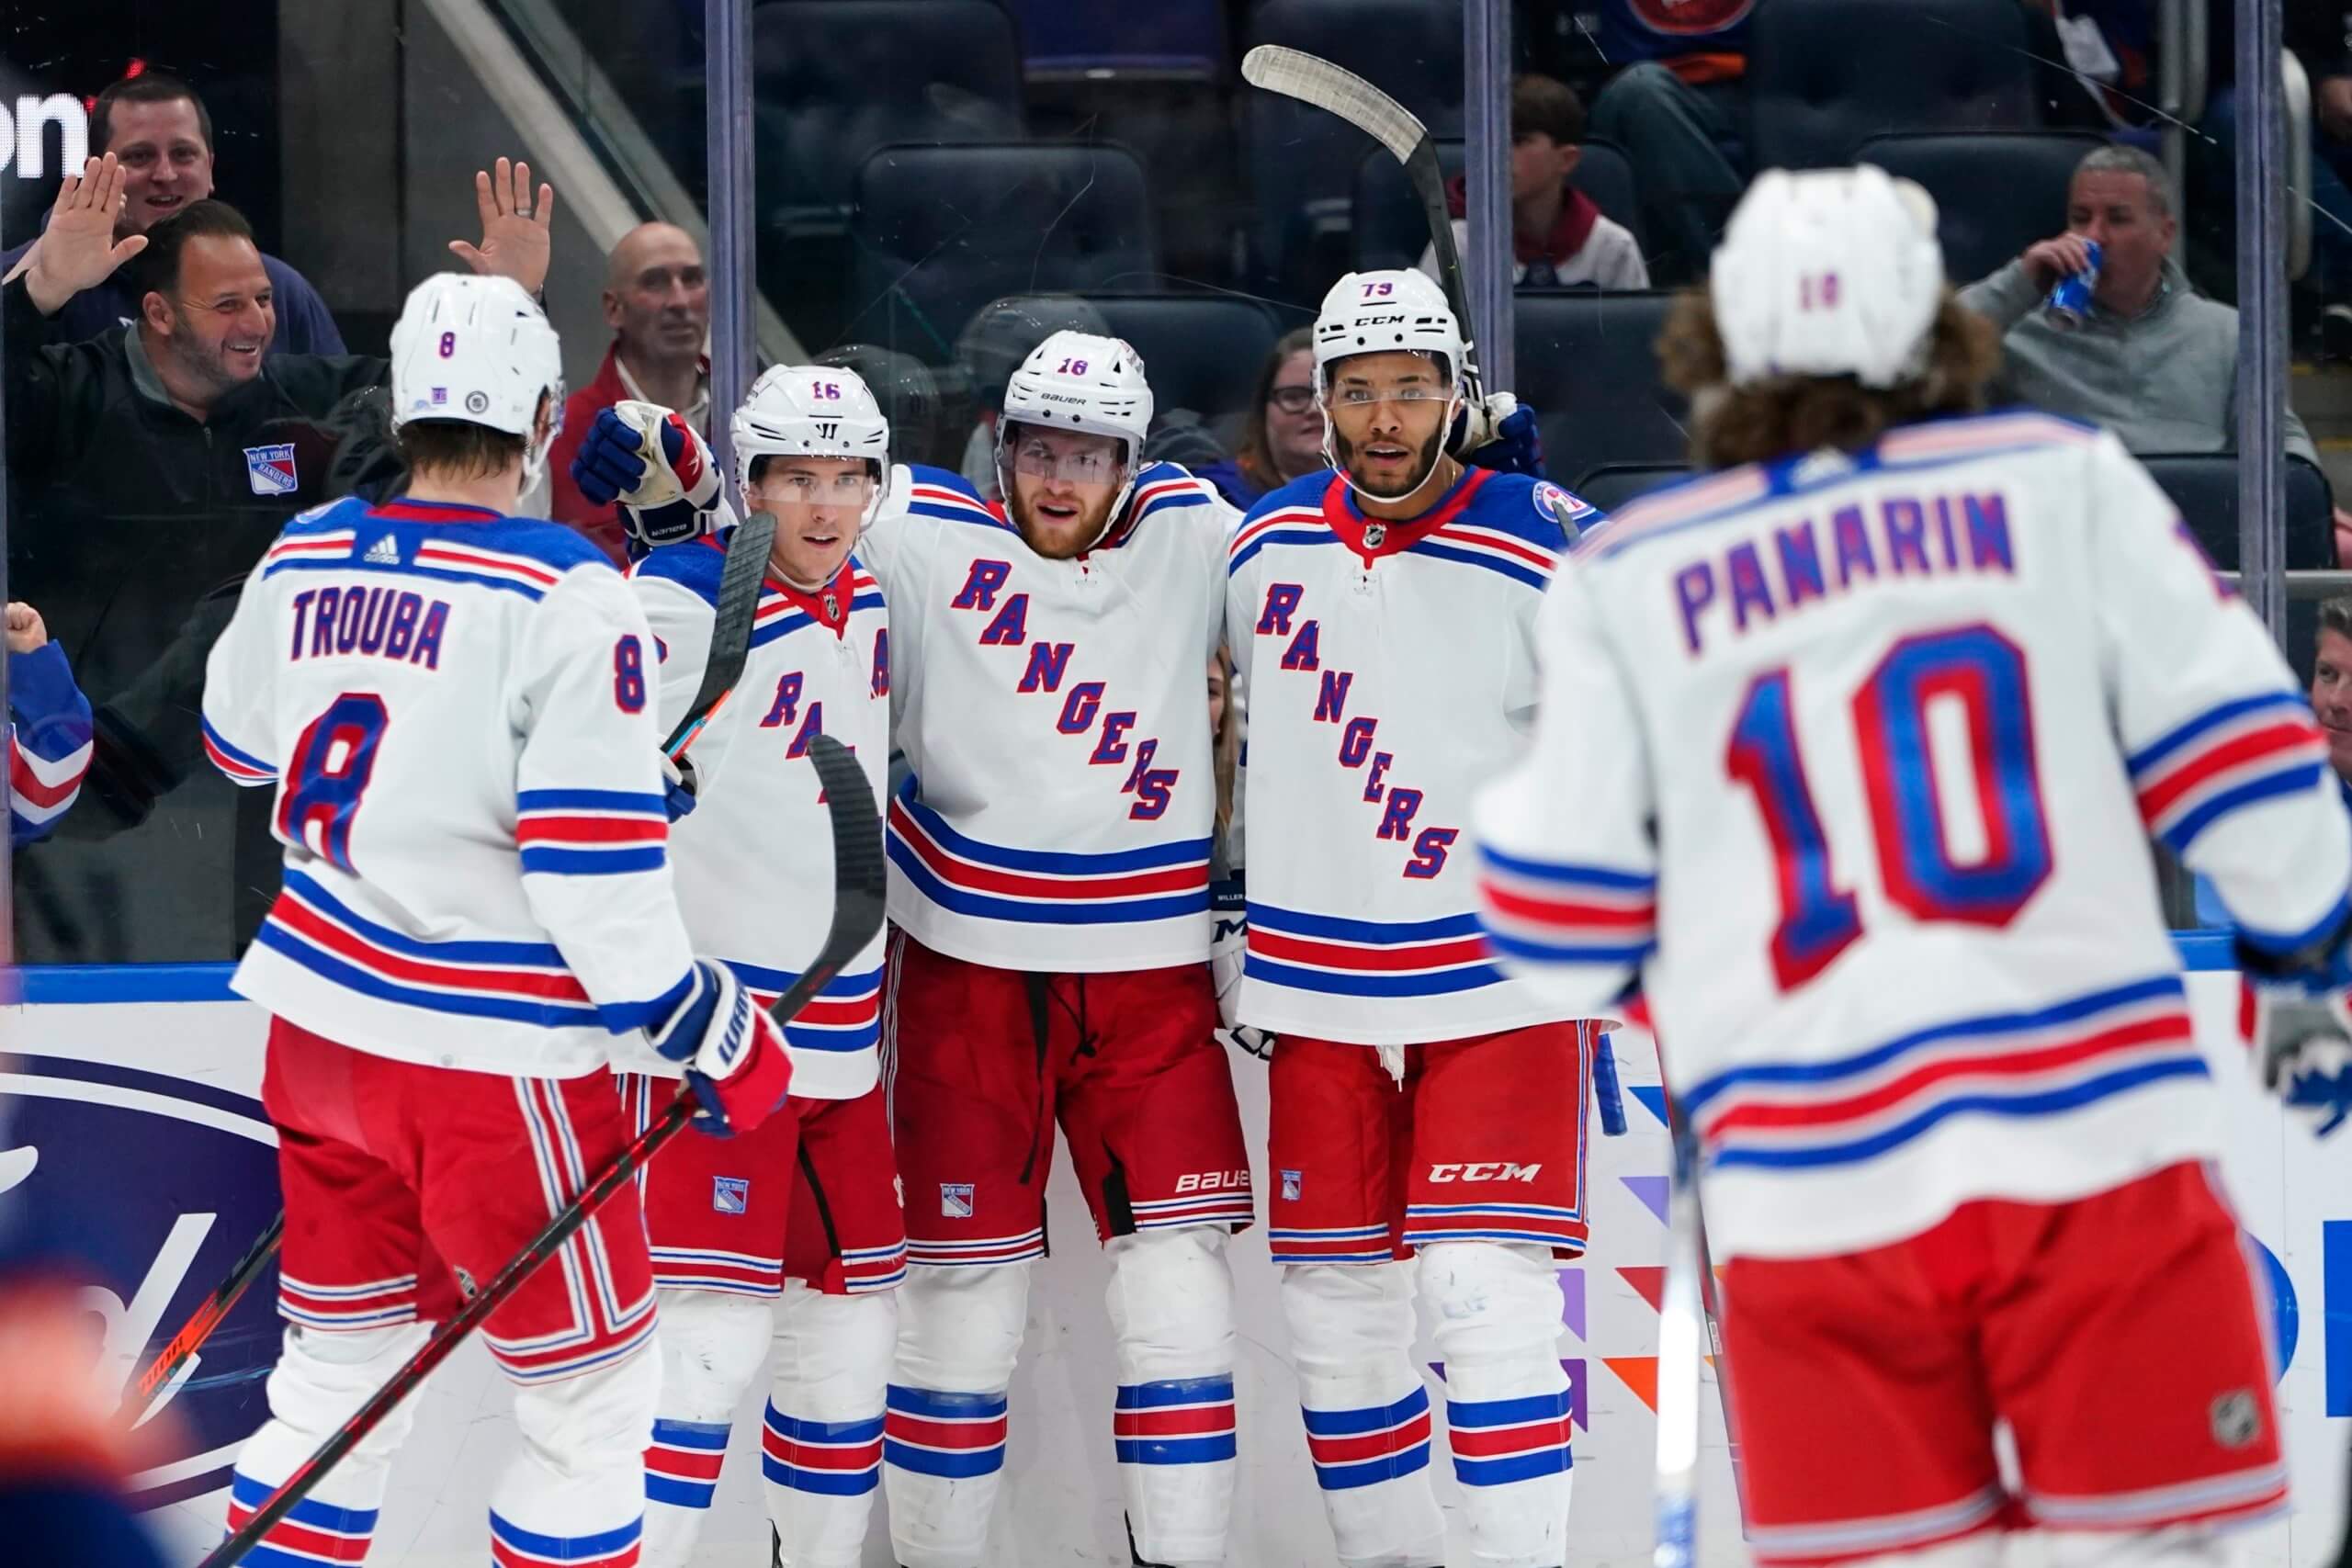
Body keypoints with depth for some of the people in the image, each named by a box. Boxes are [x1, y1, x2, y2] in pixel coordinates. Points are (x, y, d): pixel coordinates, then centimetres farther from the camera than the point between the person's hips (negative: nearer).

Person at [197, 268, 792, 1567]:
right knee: (594, 1404, 7)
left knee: (339, 1380, 19)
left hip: (321, 1022, 7)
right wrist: (713, 1035, -9)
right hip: (490, 1065, -7)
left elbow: (240, 742, 21)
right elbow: (596, 872, -20)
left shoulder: (301, 559, 2)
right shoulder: (569, 597, -17)